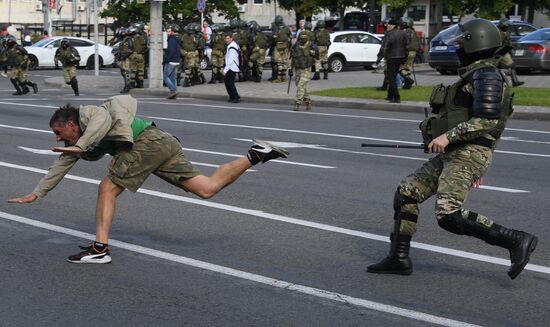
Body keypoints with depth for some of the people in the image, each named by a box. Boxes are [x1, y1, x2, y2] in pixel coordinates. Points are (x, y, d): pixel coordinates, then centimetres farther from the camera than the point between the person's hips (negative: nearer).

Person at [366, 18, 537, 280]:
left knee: (449, 216, -20)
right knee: (406, 193, 7)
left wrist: (448, 136, -25)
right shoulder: (475, 75, 20)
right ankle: (398, 258, 13)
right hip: (450, 155, 10)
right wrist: (476, 167, 27)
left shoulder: (486, 75, -11)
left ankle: (515, 241, -13)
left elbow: (488, 120, -23)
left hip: (467, 155, -10)